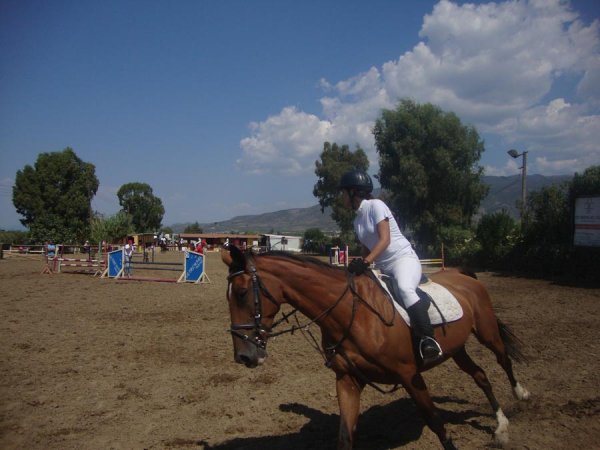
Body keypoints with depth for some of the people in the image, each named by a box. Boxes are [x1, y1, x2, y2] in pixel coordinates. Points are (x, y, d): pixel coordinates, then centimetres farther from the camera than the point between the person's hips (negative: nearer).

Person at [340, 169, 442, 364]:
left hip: (404, 259, -9)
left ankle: (427, 339, -37)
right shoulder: (358, 219, 15)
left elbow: (385, 239, -20)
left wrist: (365, 262, -31)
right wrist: (358, 268, 5)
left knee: (404, 289, -39)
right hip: (382, 268, 9)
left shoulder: (375, 205, -9)